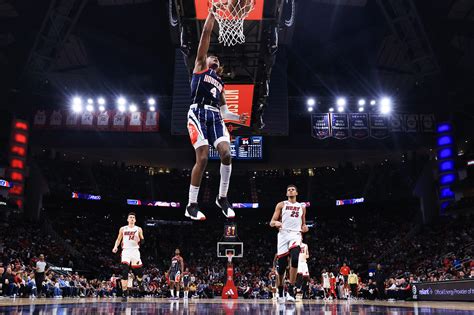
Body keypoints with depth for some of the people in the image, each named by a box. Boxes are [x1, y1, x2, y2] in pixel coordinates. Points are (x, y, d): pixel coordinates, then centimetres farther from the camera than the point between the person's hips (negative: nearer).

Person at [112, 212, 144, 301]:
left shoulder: (139, 229, 7)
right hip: (126, 251, 0)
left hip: (135, 251, 0)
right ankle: (124, 293, -13)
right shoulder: (123, 229, 10)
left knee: (139, 271, -1)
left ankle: (139, 282, 35)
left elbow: (142, 241, 8)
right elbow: (119, 239, 17)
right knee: (124, 272, -14)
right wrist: (115, 247, 0)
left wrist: (139, 240, -15)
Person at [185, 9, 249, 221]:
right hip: (198, 114, -5)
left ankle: (222, 198, 3)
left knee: (226, 153, -14)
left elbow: (224, 110, 27)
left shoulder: (220, 83, 30)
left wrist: (238, 117, 10)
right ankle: (191, 205, -5)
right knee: (202, 158, -15)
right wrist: (212, 13, 10)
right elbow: (206, 34, 11)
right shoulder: (200, 66, 16)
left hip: (215, 117, 5)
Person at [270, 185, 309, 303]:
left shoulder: (302, 207, 17)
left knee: (295, 259, -27)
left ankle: (291, 290, -21)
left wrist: (304, 227, 1)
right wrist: (276, 223, -17)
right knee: (282, 266, 0)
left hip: (295, 234, 1)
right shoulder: (281, 205, 10)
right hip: (283, 234, 0)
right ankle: (280, 293, 18)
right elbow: (271, 223, 6)